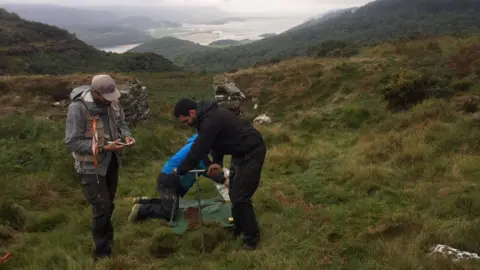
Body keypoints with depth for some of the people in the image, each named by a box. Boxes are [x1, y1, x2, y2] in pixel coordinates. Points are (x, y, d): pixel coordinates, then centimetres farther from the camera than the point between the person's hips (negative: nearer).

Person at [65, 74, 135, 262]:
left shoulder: (112, 102, -6)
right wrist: (104, 147, -28)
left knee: (108, 205, 20)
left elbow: (121, 123, 10)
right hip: (91, 166, -6)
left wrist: (126, 135, -12)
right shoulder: (78, 108, -25)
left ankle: (107, 241, 40)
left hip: (111, 162, 6)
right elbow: (72, 142, -24)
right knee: (101, 208, -5)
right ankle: (102, 252, 13)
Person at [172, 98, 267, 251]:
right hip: (240, 152, 10)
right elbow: (216, 140, 14)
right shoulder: (207, 115, 4)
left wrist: (180, 171, -9)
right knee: (233, 193, 15)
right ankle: (239, 228, 30)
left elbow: (198, 150, -24)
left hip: (252, 152, -10)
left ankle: (252, 236, 4)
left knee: (240, 196, -10)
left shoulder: (211, 120, -28)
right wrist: (218, 162, -3)